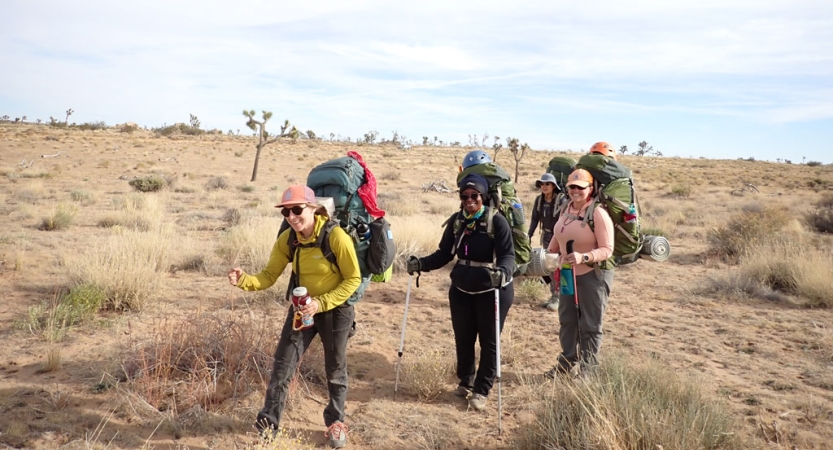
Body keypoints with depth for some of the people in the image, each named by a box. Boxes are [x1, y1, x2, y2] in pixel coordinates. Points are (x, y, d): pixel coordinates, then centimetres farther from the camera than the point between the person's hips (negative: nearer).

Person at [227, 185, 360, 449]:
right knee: (282, 363, 0)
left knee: (335, 370, 13)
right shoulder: (287, 240, -10)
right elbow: (268, 276, -8)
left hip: (336, 310, -3)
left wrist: (321, 303, -26)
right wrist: (244, 280, -29)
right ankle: (268, 422, 16)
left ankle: (336, 422, 35)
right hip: (303, 307, 4)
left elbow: (353, 278, -19)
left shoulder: (335, 236, -25)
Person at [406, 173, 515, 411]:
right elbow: (444, 253, 1)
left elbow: (508, 255, -22)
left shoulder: (497, 221, -16)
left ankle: (481, 390, 21)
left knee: (488, 341, 7)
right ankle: (466, 381, 38)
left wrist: (502, 271, -43)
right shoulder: (456, 220, -1)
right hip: (461, 290, 5)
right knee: (463, 339, 16)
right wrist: (421, 263, -14)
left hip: (492, 291, -5)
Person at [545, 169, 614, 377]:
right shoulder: (565, 209, 4)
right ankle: (566, 361, 33)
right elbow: (557, 236, 18)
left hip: (593, 276, -7)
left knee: (590, 325, 5)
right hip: (569, 274, 7)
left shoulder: (598, 213, -19)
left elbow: (607, 249, -21)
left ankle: (587, 368, 18)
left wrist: (583, 257, -34)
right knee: (567, 320, 18)